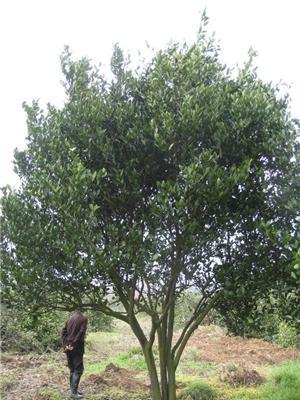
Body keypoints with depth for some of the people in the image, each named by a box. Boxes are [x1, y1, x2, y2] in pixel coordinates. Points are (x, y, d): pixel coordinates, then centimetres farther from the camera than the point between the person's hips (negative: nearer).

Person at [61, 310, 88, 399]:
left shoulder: (69, 320, 17)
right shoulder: (83, 319, 1)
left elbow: (63, 333, 7)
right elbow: (81, 333, -12)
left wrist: (64, 345, -1)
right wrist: (74, 344, -14)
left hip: (68, 348, 6)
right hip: (77, 348, -6)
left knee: (72, 369, 14)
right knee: (78, 369, -3)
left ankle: (73, 390, 17)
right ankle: (74, 392, -8)